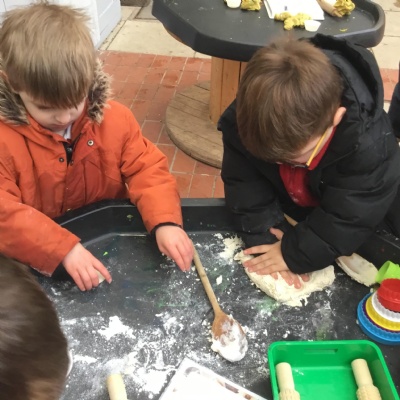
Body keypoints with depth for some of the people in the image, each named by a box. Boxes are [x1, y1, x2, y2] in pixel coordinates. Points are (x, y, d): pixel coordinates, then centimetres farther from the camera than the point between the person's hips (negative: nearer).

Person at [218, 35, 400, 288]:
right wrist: (264, 237, -31)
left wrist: (294, 252, -30)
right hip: (286, 206, 3)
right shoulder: (249, 117, -33)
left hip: (360, 209, -2)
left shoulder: (370, 145, -41)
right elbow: (244, 183, -24)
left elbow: (348, 220, -32)